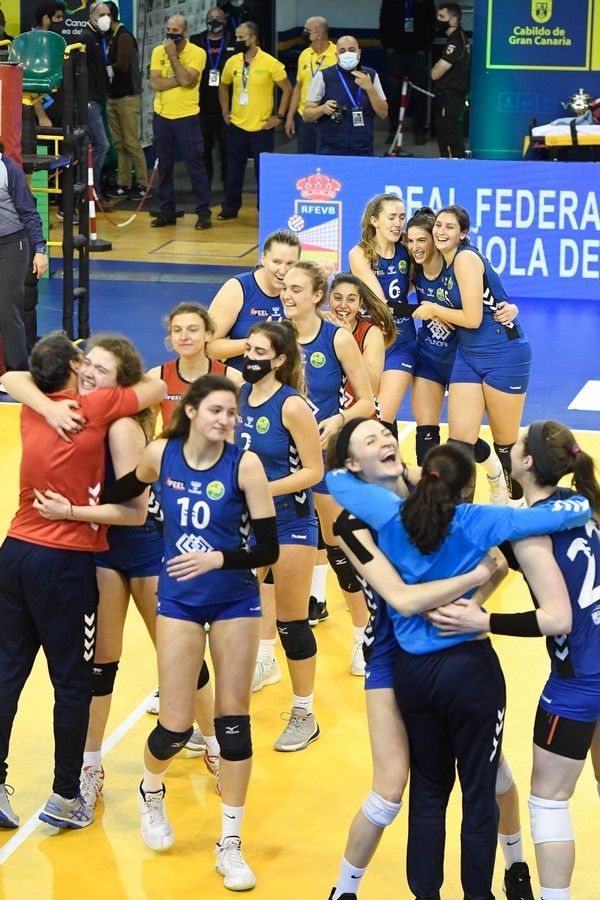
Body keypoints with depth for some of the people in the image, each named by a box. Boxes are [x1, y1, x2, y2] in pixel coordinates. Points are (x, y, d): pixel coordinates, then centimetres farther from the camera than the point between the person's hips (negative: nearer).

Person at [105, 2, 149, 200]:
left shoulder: (124, 37, -12)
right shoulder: (111, 37, 13)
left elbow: (122, 66, -19)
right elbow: (112, 66, 13)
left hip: (128, 97, -8)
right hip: (113, 97, 8)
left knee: (131, 143, -5)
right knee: (119, 144, 8)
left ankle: (141, 184, 0)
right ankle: (123, 183, 11)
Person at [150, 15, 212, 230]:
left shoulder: (197, 53, -6)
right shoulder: (158, 51, 3)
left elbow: (186, 79, -21)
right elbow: (155, 83, -9)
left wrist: (173, 55, -16)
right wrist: (180, 79, -15)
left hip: (187, 117, -4)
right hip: (162, 116, 4)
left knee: (196, 166, -3)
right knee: (164, 167, 9)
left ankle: (203, 213, 2)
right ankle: (167, 212, 17)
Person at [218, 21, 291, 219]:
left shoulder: (270, 63, -10)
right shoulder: (232, 62, 3)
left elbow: (287, 89, -4)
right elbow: (223, 86, 20)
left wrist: (279, 116, -7)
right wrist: (225, 111, 13)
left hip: (262, 127, -4)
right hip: (237, 126, 4)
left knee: (263, 171, 0)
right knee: (234, 169, 10)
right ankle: (230, 207, 21)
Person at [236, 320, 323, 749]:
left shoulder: (292, 406, -17)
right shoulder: (238, 396, 2)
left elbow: (314, 471, -17)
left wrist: (263, 490, -23)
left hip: (290, 524, -6)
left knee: (292, 621, 2)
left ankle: (304, 715, 14)